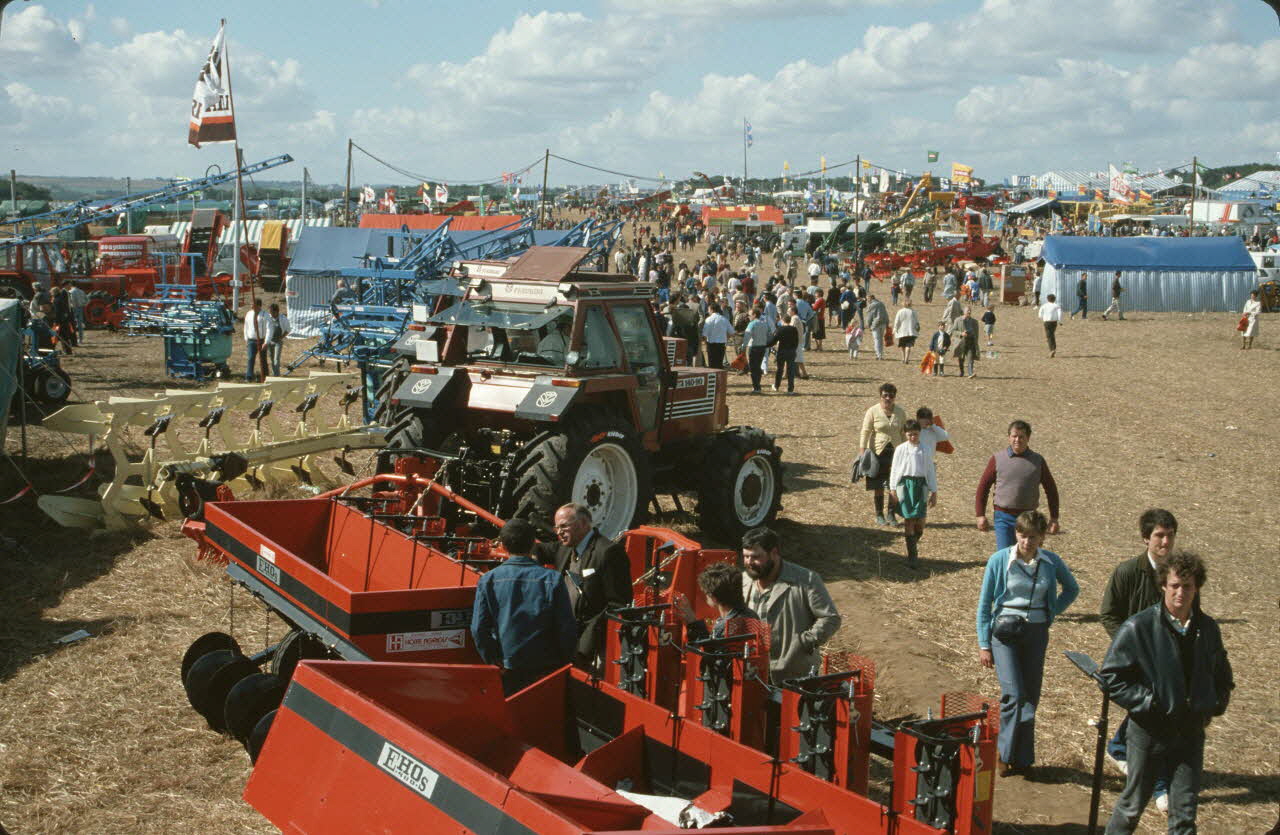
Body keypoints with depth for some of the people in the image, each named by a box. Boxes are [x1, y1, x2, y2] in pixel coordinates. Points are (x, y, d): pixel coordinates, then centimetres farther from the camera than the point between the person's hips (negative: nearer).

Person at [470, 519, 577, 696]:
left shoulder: (488, 580, -5)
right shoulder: (552, 580, -8)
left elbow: (478, 629, -6)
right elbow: (568, 629, -6)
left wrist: (494, 662, 6)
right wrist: (564, 664, 8)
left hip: (507, 672, 1)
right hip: (546, 667, -1)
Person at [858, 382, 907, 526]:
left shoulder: (901, 412, 6)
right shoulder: (873, 411, -5)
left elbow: (904, 433, 14)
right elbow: (865, 432, -5)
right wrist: (862, 451, -12)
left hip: (895, 453, 3)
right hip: (877, 453, -3)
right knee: (878, 486, 1)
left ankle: (891, 514, 12)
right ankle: (879, 515, 13)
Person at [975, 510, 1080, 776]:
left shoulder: (1051, 562, 0)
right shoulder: (999, 560, -6)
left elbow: (1072, 589, 20)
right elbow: (984, 605, 0)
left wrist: (1051, 613, 6)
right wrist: (984, 646, -2)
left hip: (1036, 633, 3)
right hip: (1004, 631, -3)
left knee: (1030, 697, 5)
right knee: (1013, 694, -14)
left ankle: (1023, 758, 17)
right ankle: (1005, 754, 0)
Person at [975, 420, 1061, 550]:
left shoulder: (1038, 461, 2)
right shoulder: (998, 459, -1)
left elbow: (1051, 489, 9)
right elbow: (983, 486, 4)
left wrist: (1054, 518, 6)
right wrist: (981, 515, -1)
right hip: (1003, 517, -1)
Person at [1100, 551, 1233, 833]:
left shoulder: (1208, 628, 2)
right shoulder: (1139, 627, -14)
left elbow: (1222, 675, 20)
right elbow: (1110, 677, -12)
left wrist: (1216, 705, 6)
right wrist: (1148, 703, -16)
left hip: (1191, 732, 4)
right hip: (1151, 730, -4)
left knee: (1185, 812, 8)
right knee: (1133, 804, 10)